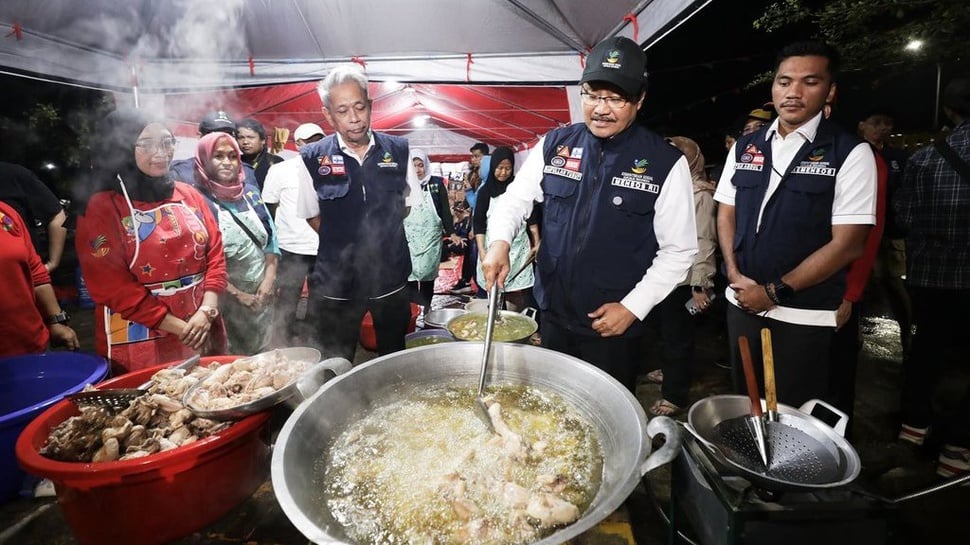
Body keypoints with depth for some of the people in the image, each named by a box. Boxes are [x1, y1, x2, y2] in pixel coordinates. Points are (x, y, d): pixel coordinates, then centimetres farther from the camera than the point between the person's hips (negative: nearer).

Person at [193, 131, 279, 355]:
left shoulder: (251, 193, 7)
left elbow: (270, 237, 8)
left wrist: (269, 279, -3)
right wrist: (238, 295, -14)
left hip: (262, 295, 5)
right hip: (225, 301, -5)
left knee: (262, 355, 16)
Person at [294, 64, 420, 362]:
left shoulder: (398, 150, -1)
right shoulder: (313, 158, -6)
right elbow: (312, 216, 5)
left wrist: (380, 234, 4)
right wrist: (345, 243, 1)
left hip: (392, 276, 2)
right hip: (336, 282, -1)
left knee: (395, 361, 18)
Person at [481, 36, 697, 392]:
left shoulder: (665, 163, -9)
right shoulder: (554, 145, -1)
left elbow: (679, 251, -6)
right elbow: (516, 199, 5)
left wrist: (632, 307, -12)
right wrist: (500, 242, -15)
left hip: (614, 325, -3)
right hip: (552, 315, 3)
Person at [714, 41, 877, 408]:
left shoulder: (850, 154, -7)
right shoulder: (745, 148, 5)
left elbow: (847, 244, -11)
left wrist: (774, 292, -14)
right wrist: (734, 274, -5)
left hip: (805, 317, -4)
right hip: (742, 303, 4)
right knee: (743, 403, 17)